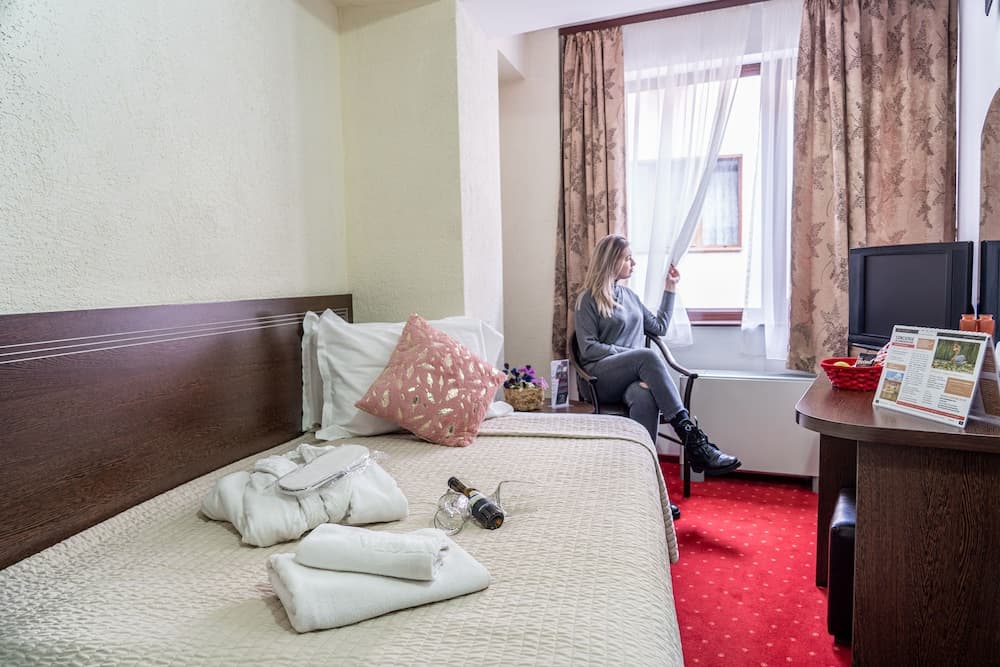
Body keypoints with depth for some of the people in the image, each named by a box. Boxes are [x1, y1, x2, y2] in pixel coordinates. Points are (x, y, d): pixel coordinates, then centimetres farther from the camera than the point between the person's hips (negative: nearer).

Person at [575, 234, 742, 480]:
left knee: (645, 396, -36)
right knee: (649, 356, -36)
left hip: (632, 376, 5)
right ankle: (691, 437, -42)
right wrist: (631, 354, -13)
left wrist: (669, 288, 28)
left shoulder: (628, 295, 24)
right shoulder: (588, 300, 4)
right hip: (601, 378, -4)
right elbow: (588, 349, -5)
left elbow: (659, 327, 29)